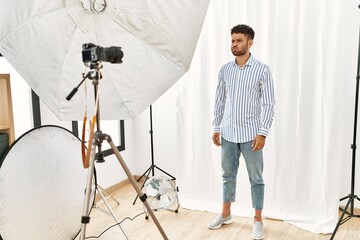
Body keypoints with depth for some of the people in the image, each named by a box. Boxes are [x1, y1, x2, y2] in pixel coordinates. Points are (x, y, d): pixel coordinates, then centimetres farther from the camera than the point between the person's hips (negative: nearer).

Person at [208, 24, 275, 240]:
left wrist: (262, 132, -15)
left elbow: (269, 104, -8)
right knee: (228, 175, 15)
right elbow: (219, 101, 11)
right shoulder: (225, 70, 6)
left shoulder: (262, 70, -7)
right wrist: (216, 127, 7)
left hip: (250, 134, -4)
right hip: (228, 133, 4)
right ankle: (226, 214, 31)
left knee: (256, 179, 6)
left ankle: (258, 220, 19)